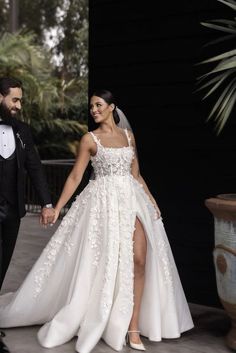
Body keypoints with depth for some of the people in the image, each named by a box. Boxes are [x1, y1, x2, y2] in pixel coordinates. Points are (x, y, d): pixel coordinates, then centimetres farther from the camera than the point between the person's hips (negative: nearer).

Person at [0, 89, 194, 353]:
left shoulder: (128, 135, 12)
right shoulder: (89, 139, 1)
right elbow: (75, 176, 0)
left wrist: (152, 201, 12)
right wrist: (57, 207, -6)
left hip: (132, 199, 3)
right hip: (103, 201, -3)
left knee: (140, 260, -6)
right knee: (103, 261, -3)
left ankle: (133, 328, 0)